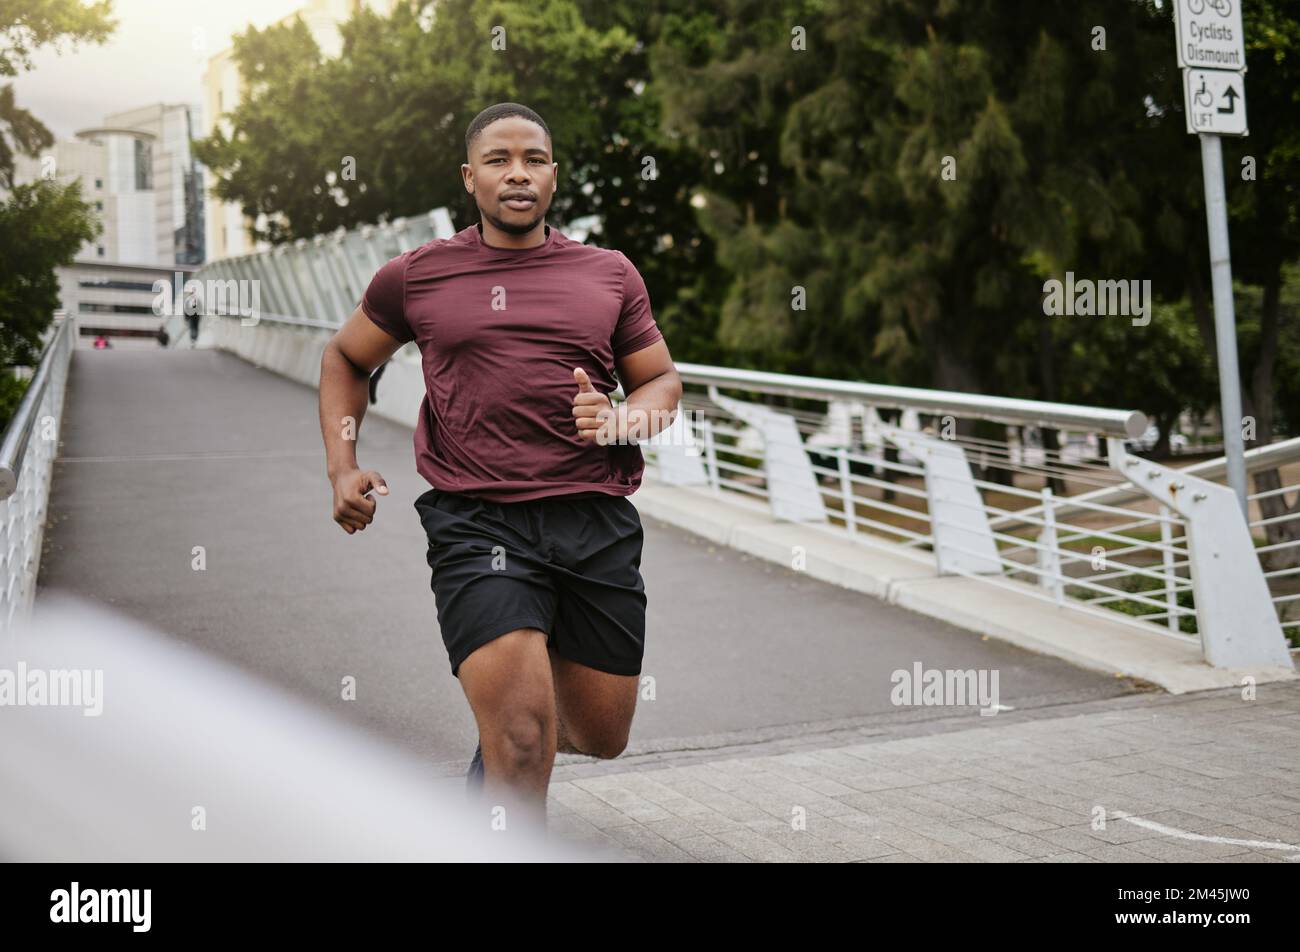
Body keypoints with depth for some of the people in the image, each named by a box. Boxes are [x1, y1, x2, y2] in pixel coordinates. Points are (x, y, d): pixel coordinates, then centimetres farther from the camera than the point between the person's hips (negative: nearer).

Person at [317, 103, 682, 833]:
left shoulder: (611, 274, 11)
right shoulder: (416, 277, 7)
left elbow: (663, 380, 17)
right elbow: (344, 359, 22)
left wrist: (623, 419, -6)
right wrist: (343, 469, 10)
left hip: (598, 523, 3)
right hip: (478, 523, -3)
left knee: (602, 737, 13)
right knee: (523, 742, -16)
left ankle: (501, 702, 46)